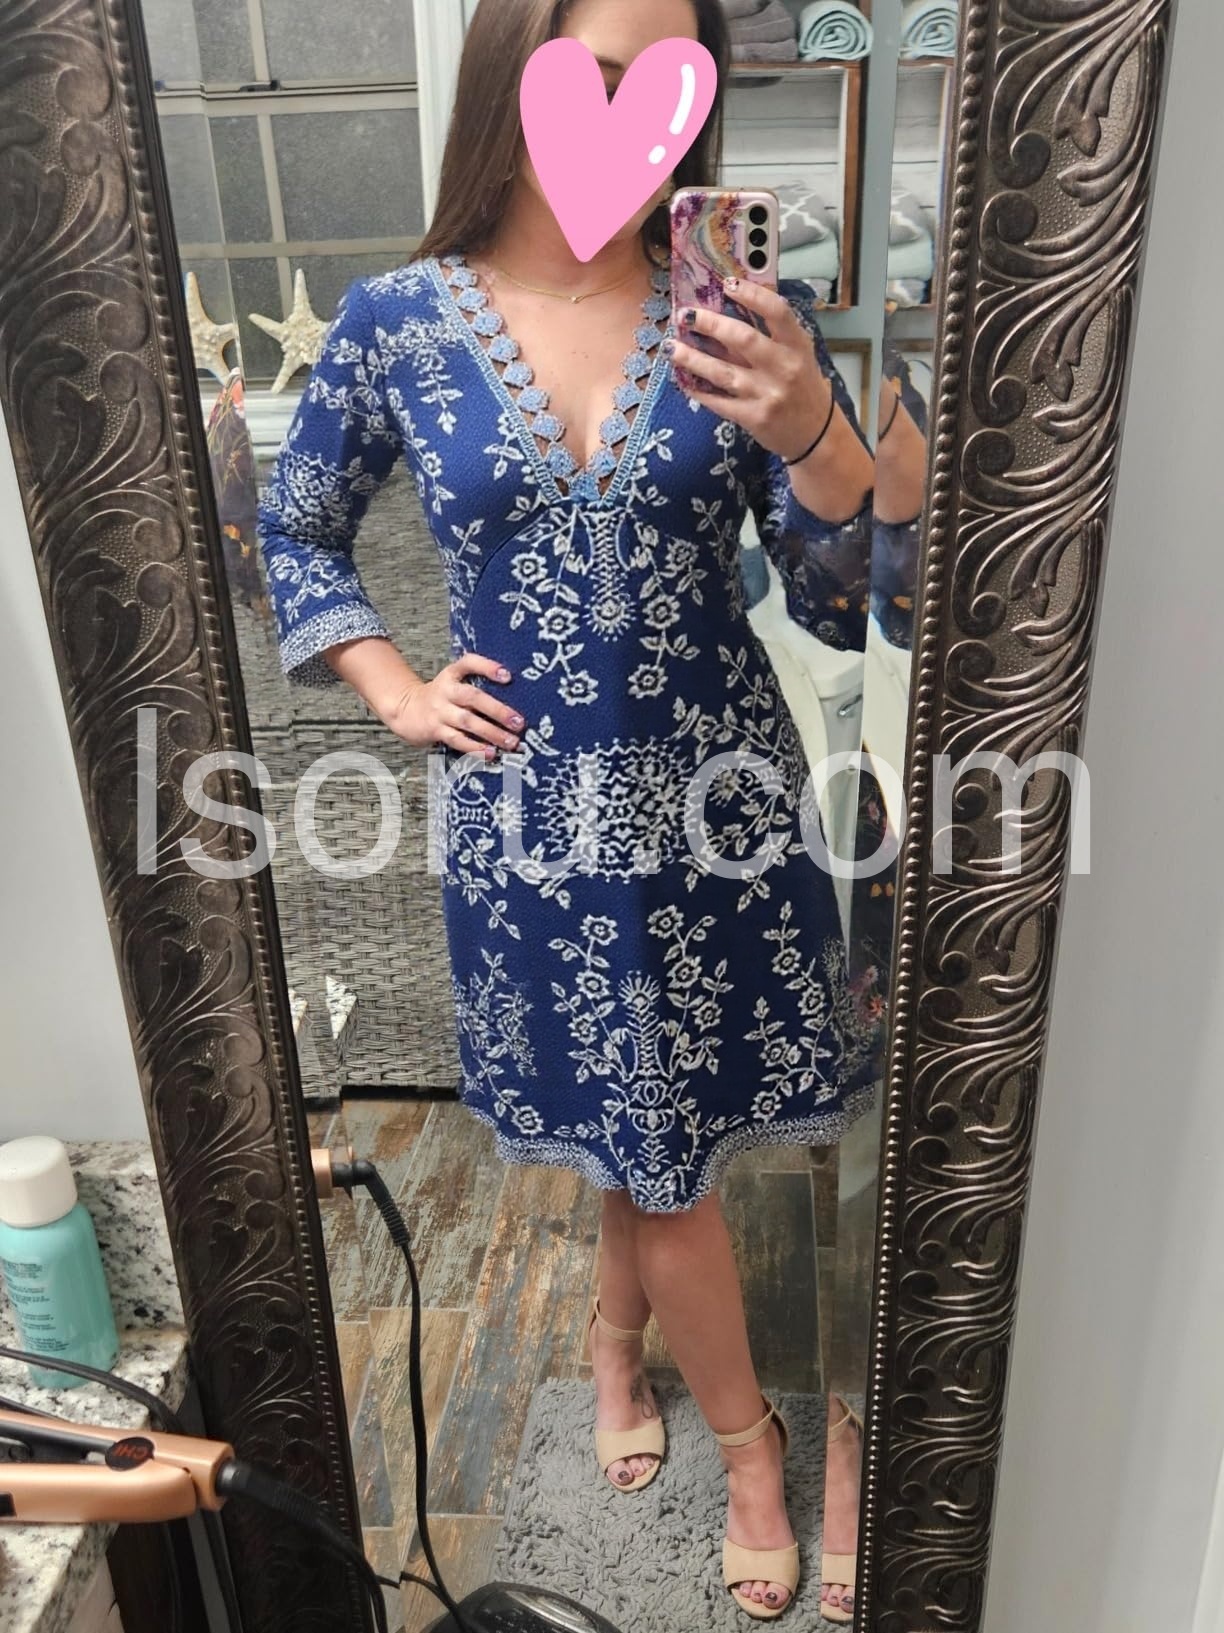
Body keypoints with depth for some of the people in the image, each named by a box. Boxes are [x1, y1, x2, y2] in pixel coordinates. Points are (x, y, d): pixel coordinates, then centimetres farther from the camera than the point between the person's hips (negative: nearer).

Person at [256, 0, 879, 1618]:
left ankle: (615, 1331, 54)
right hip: (534, 810, 0)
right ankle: (746, 1432, 43)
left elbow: (847, 574, -8)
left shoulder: (739, 306, -5)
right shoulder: (395, 324, -4)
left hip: (723, 797, 1)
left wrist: (808, 428, -28)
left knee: (664, 1124, 19)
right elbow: (295, 536, 10)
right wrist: (396, 694, -1)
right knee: (651, 1146, 13)